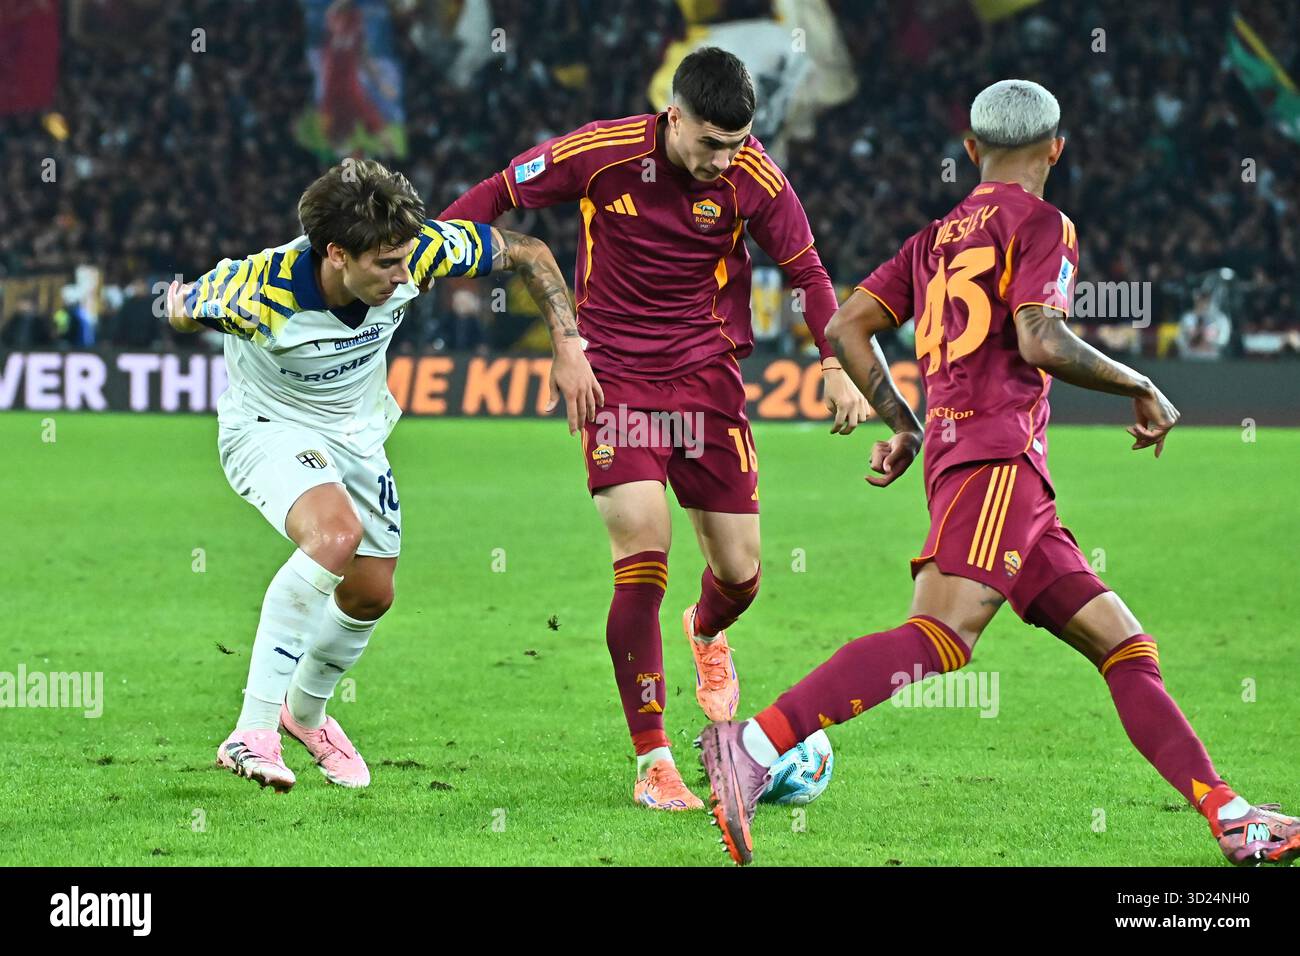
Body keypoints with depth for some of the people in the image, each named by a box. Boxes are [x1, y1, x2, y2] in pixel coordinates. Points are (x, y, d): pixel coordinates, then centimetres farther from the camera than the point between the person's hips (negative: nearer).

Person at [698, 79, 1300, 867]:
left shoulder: (936, 238, 25)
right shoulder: (1042, 224, 3)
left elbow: (846, 326, 19)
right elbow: (1039, 341, -11)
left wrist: (903, 428, 26)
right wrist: (1140, 387, 2)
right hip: (996, 454, -9)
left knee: (1124, 644, 7)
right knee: (942, 637, -26)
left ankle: (1232, 819, 2)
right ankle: (756, 747, -39)